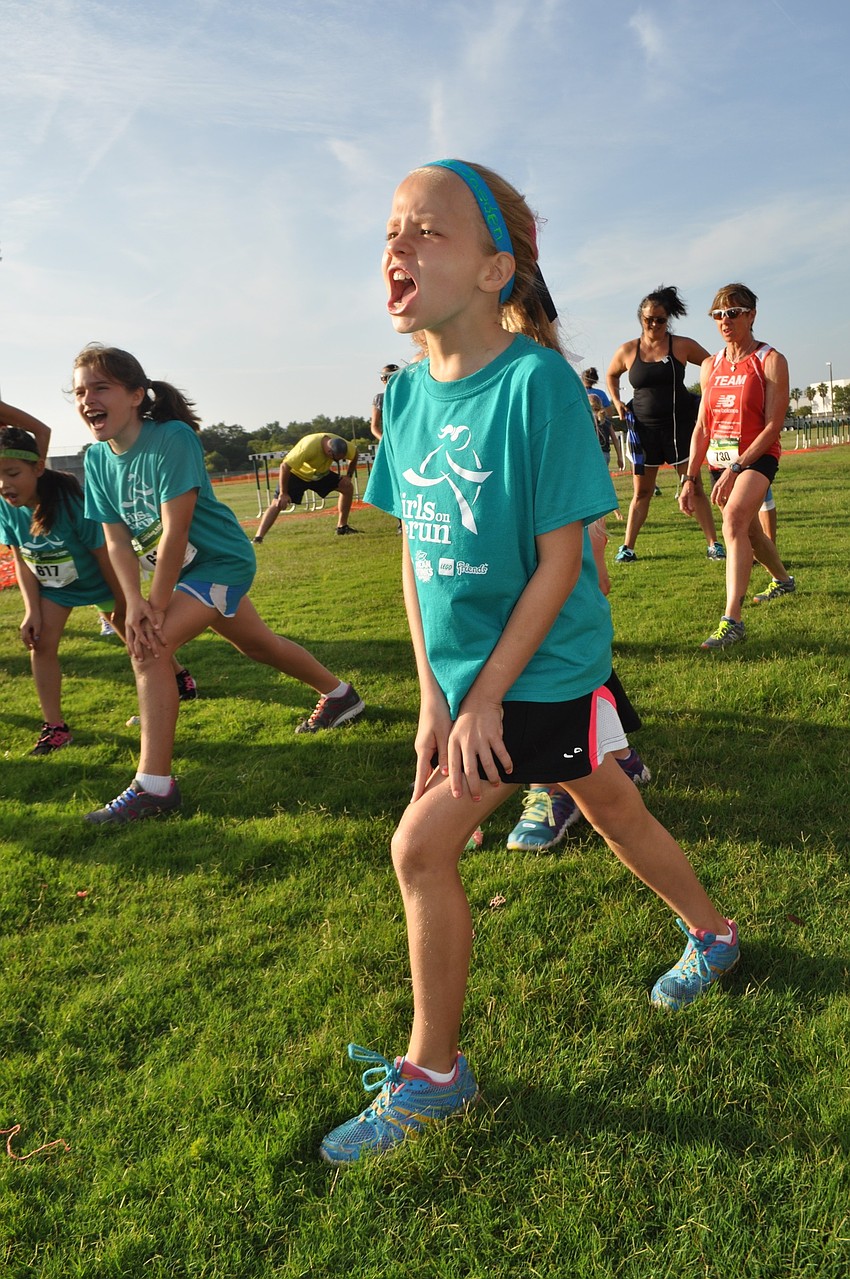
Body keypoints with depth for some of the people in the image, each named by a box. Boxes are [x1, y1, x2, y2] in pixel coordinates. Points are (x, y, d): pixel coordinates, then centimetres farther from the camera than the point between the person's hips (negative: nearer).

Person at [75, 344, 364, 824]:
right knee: (257, 644, 24)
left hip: (221, 560, -8)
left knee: (148, 649, -22)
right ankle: (339, 694, 47)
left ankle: (154, 785, -16)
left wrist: (156, 605, -24)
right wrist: (134, 603, -20)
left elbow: (174, 529, -28)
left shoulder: (173, 438, -26)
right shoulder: (98, 458, -4)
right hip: (184, 569, 8)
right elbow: (118, 540, -6)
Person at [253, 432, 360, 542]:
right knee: (277, 504, -19)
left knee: (347, 487, -4)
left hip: (321, 473, 6)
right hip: (296, 473, -6)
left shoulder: (341, 445, -23)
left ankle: (342, 527, 7)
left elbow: (355, 455, 1)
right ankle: (258, 538, -21)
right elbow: (285, 466, -36)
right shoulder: (308, 447, -41)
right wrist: (283, 494, -32)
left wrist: (349, 476, -7)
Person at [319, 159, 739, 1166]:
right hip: (466, 676, 6)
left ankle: (431, 1074, 19)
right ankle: (714, 937, 47)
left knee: (420, 847, -5)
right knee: (616, 814, 20)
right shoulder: (408, 393, 1)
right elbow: (415, 552, 4)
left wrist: (484, 699, -16)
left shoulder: (538, 381, -19)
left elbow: (560, 561, -18)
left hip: (543, 673, -6)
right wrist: (432, 695, 0)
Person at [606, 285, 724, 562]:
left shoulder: (682, 346, -2)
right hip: (644, 427, 1)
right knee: (641, 491, 5)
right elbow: (611, 375, 22)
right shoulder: (627, 351, 2)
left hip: (680, 425, -1)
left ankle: (713, 545, 5)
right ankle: (627, 548, 11)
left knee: (694, 487, 0)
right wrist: (617, 402, 8)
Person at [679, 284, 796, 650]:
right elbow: (702, 428, 12)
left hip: (756, 456, -6)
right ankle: (782, 580, 50)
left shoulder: (770, 361, -6)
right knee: (749, 531, 20)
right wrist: (689, 478, 4)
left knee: (734, 520, -29)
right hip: (719, 460, 6)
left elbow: (773, 427, -13)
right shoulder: (710, 366, 9)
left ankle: (732, 621, -33)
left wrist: (735, 468, -22)